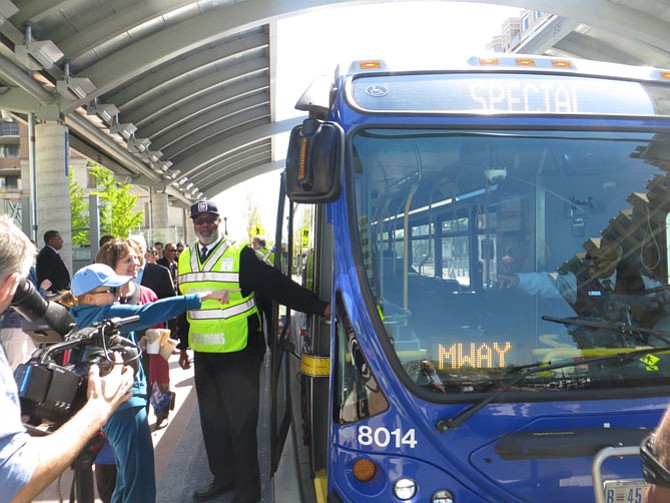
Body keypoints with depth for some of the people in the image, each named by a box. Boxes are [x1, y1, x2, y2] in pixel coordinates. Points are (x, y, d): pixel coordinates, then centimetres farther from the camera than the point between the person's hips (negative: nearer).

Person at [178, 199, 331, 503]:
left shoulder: (240, 255, -8)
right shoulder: (184, 260, 9)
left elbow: (278, 285, -15)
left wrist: (321, 307, -22)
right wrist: (183, 344, 19)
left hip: (239, 355, -5)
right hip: (204, 356, 5)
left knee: (241, 423, 2)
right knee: (212, 421, 15)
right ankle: (223, 478, 33)